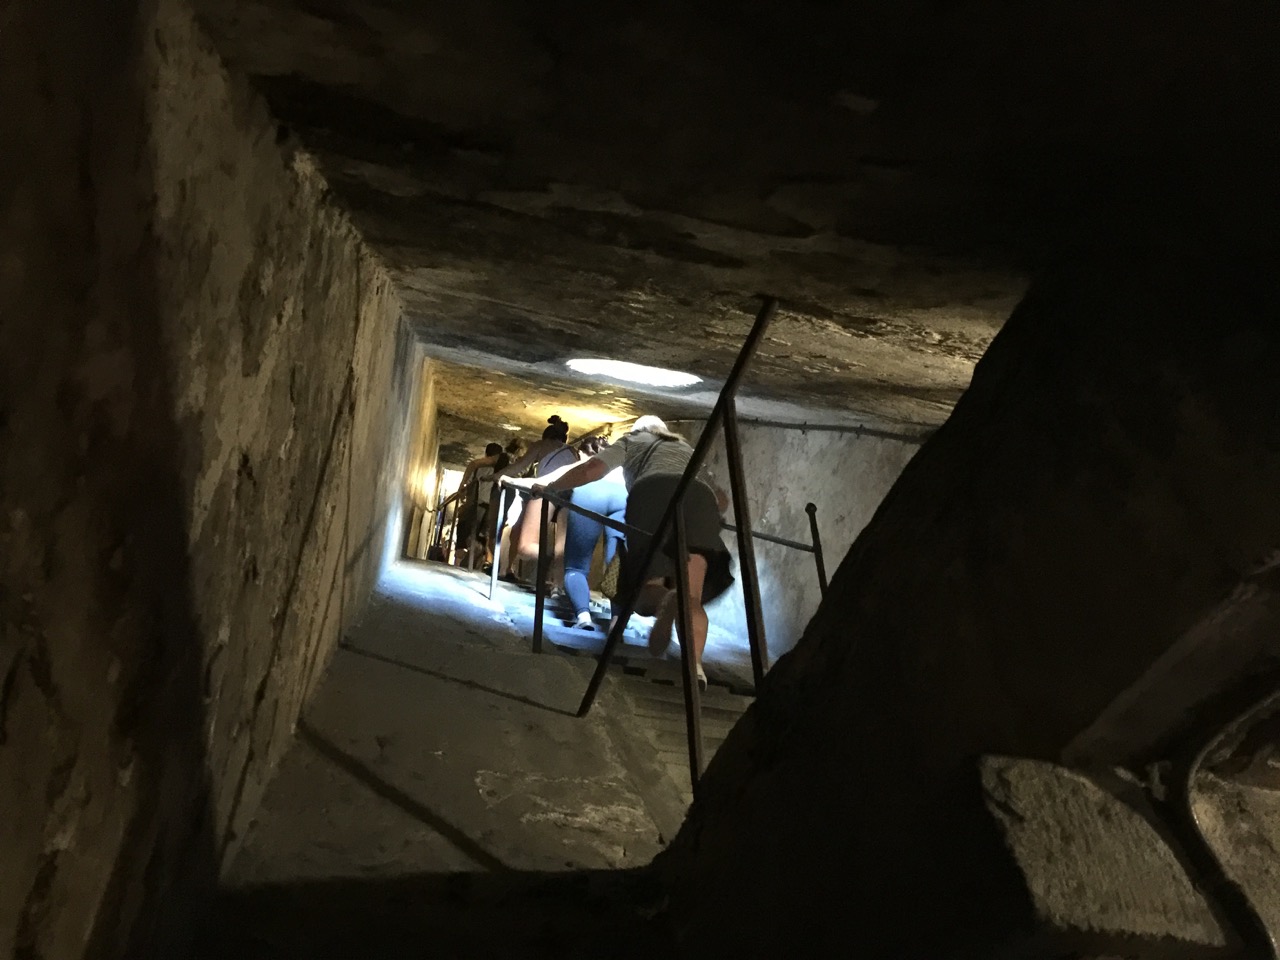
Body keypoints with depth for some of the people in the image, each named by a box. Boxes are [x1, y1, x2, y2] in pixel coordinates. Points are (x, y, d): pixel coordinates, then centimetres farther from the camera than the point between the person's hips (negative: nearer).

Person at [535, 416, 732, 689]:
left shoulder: (632, 440, 35)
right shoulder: (688, 450, 44)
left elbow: (590, 470, 20)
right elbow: (721, 497, 38)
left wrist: (548, 488, 32)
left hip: (653, 493, -2)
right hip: (698, 496, 2)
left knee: (648, 590, -3)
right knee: (693, 599, -4)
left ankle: (666, 600, -41)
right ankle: (695, 663, -32)